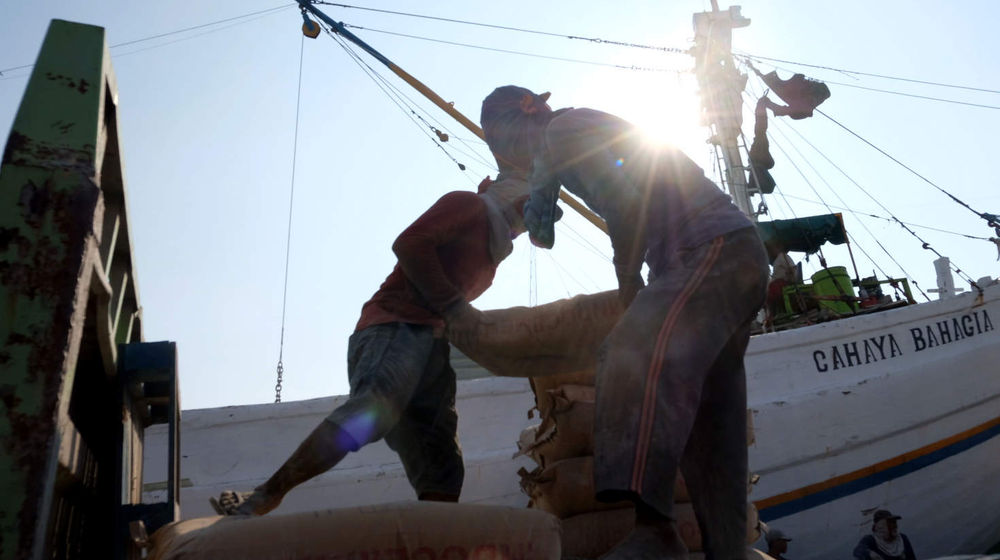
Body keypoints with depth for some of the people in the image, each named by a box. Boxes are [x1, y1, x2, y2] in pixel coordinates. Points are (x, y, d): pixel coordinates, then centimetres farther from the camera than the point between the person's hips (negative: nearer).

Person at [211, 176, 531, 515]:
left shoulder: (489, 257, 33)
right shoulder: (469, 206, 10)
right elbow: (409, 244, -7)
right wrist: (452, 305, -8)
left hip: (430, 346, 9)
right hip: (396, 326, -9)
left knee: (441, 476, -4)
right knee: (376, 406, -34)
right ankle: (266, 496, -28)